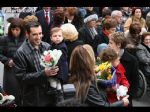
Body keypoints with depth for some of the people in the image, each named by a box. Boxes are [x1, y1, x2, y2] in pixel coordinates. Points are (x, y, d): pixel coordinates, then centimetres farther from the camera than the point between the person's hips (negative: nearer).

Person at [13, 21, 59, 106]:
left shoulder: (47, 46, 0)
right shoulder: (21, 53, -14)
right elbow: (21, 77, -15)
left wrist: (54, 69, -11)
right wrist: (43, 73, -24)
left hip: (50, 94, 4)